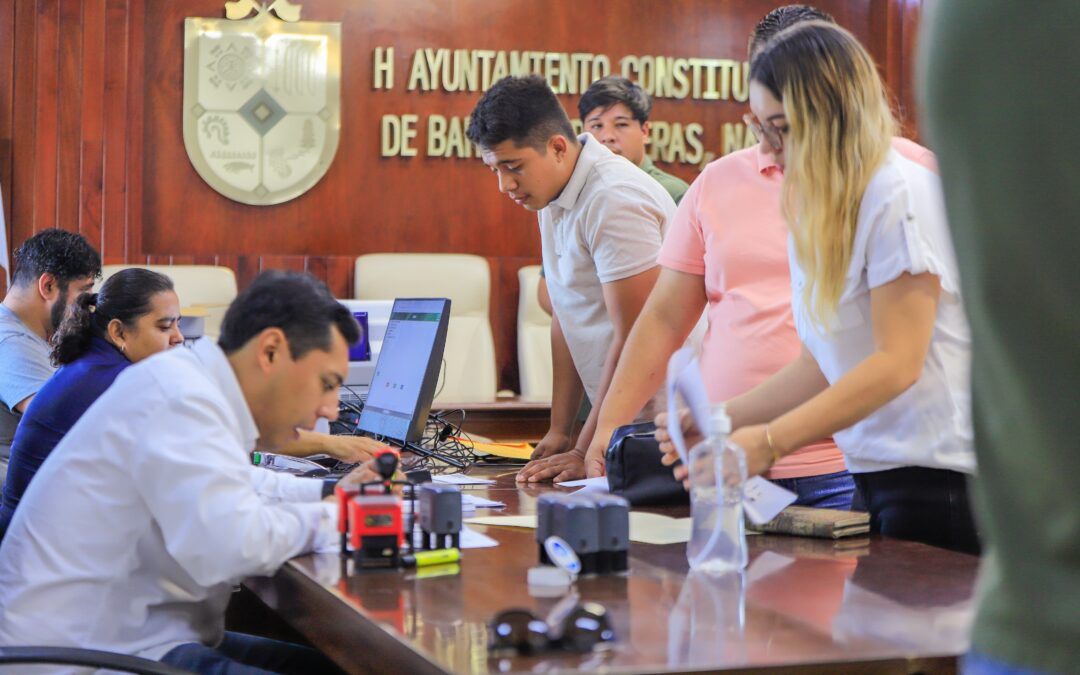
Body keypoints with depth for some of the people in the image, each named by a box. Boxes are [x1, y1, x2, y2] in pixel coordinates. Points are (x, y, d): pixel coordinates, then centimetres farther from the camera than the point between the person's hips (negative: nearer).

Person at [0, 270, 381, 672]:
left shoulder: (193, 382, 11)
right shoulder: (178, 394, -18)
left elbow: (225, 485, 32)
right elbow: (234, 545, -31)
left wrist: (329, 491, 17)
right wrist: (334, 518, -13)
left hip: (125, 632, 10)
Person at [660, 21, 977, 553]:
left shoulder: (901, 196, -11)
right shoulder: (814, 219, 14)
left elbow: (897, 363, -17)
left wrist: (769, 441, -22)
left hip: (940, 471, -7)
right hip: (873, 473, 7)